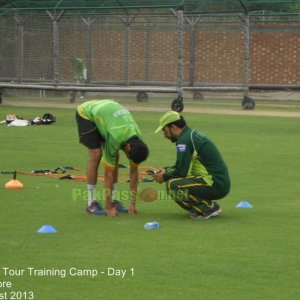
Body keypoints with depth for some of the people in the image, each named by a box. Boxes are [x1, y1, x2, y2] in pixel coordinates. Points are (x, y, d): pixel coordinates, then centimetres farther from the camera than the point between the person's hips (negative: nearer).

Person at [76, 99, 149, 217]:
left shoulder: (137, 141, -20)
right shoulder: (115, 138, -39)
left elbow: (134, 171, -10)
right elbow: (108, 172, -33)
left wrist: (132, 203, -11)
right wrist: (108, 207, -30)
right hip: (87, 113, -6)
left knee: (114, 157, -6)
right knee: (96, 155, -18)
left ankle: (113, 200, 2)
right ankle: (91, 204, -12)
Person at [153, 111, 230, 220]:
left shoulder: (185, 140, -14)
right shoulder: (192, 134, 17)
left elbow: (182, 172, -15)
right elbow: (186, 167, 26)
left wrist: (164, 177, 1)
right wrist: (167, 170, 19)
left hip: (216, 185, -10)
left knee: (172, 185, -21)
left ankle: (210, 208, -11)